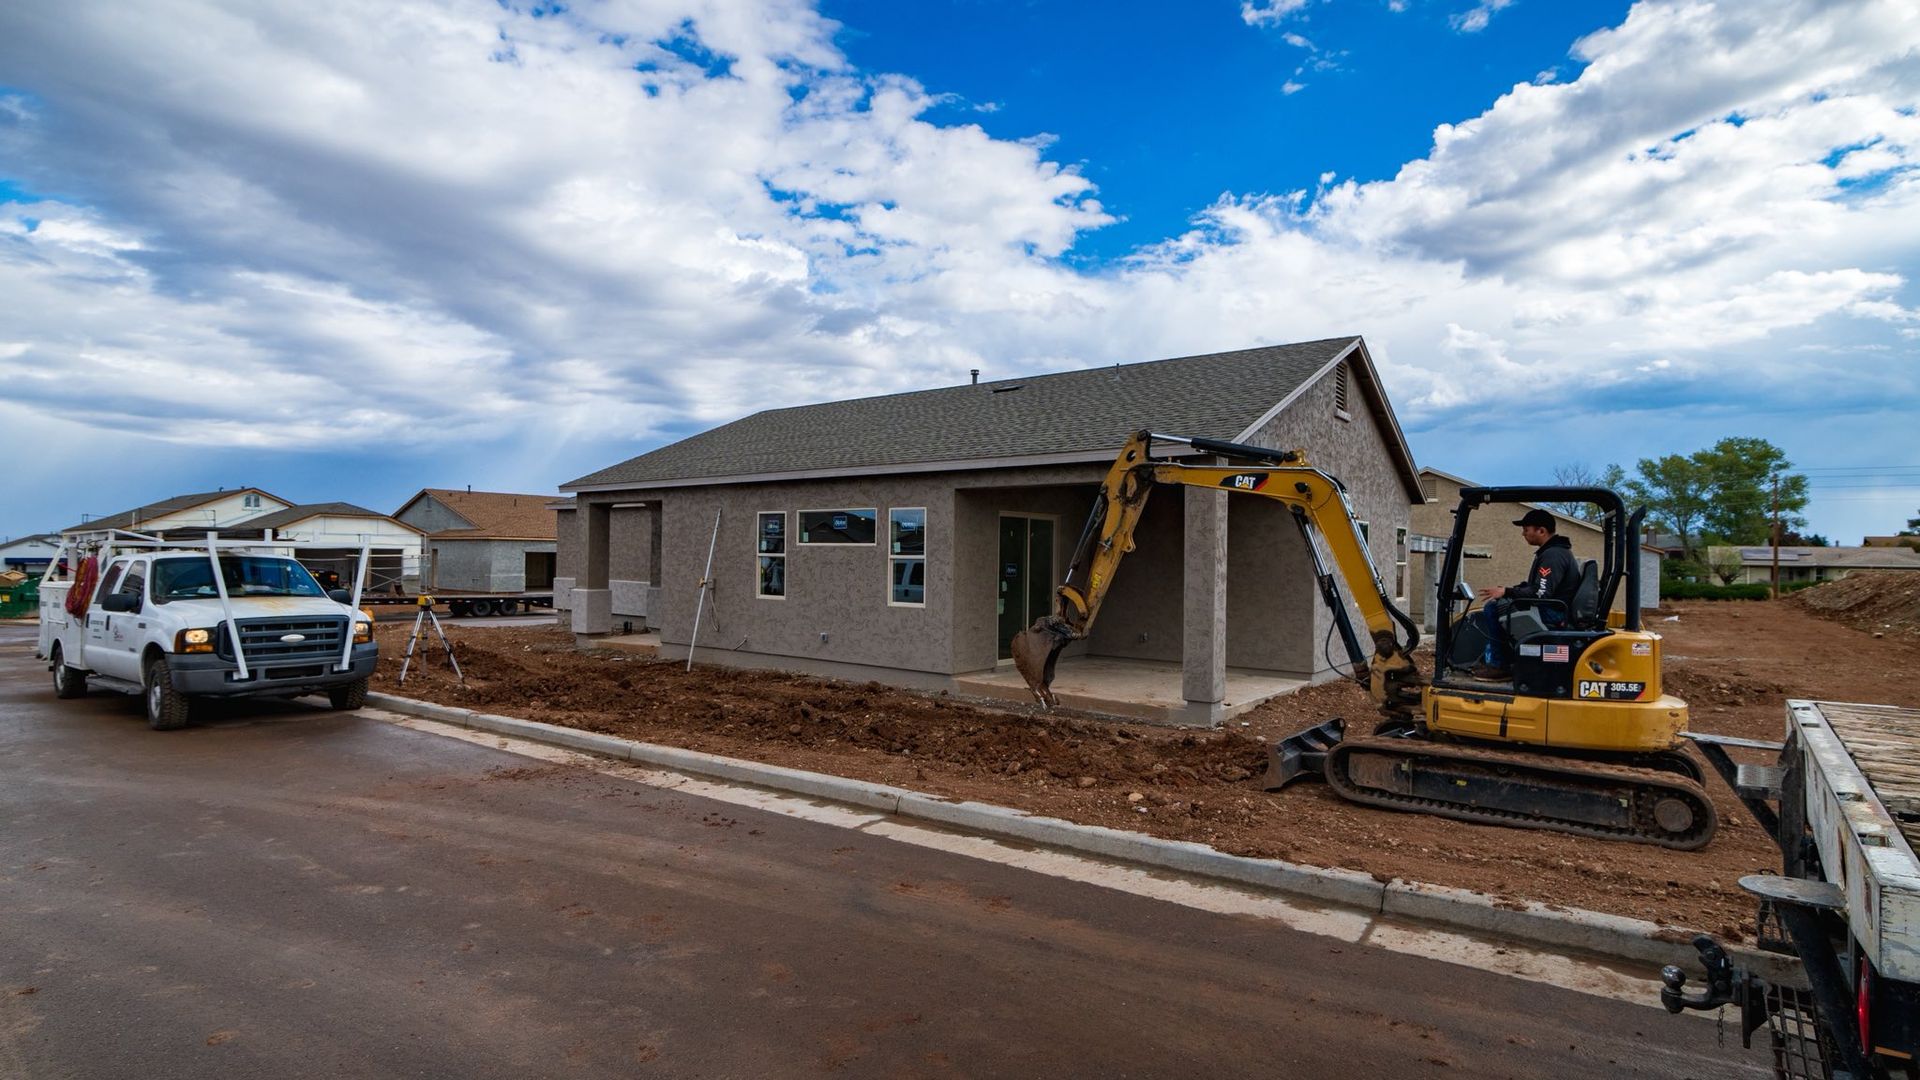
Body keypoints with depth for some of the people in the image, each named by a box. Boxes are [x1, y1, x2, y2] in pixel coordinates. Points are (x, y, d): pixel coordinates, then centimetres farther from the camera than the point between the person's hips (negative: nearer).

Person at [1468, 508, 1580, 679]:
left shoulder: (1553, 555, -20)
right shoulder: (1554, 551, 15)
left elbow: (1540, 594, -27)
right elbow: (1537, 586, 22)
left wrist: (1506, 592, -21)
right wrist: (1512, 589, 9)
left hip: (1552, 613, -11)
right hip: (1552, 609, 11)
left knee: (1493, 608, -16)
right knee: (1496, 607, 15)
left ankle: (1498, 665, -8)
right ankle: (1490, 659, 11)